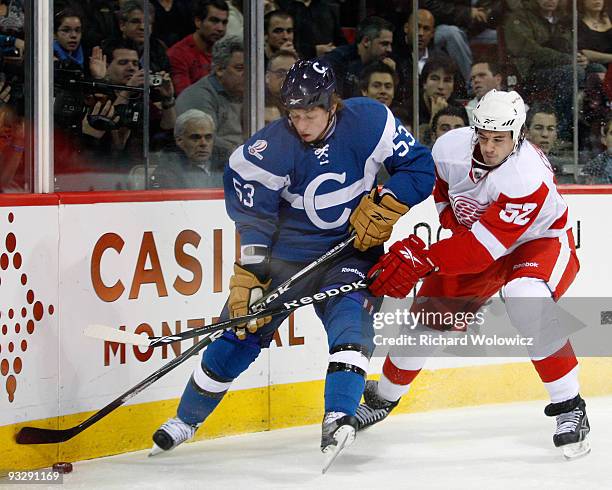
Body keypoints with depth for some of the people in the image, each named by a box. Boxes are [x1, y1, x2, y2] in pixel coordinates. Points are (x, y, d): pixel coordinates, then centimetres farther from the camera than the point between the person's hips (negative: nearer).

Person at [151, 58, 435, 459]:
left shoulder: (369, 121, -17)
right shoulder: (272, 148, -20)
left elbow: (420, 167, -9)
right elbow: (251, 212, -17)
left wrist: (384, 207, -19)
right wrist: (249, 273, -24)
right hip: (287, 250, 0)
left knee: (350, 319, -26)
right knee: (242, 330, 2)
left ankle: (339, 418, -29)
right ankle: (186, 419, 19)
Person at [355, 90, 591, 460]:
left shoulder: (528, 177, -38)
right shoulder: (451, 146, -21)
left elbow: (484, 248, -40)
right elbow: (439, 184, 5)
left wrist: (421, 260, -43)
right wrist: (452, 221, -8)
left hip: (540, 240, -6)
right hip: (473, 234, 6)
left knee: (525, 299, -37)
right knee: (430, 315, 3)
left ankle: (569, 406, -26)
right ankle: (384, 396, 29)